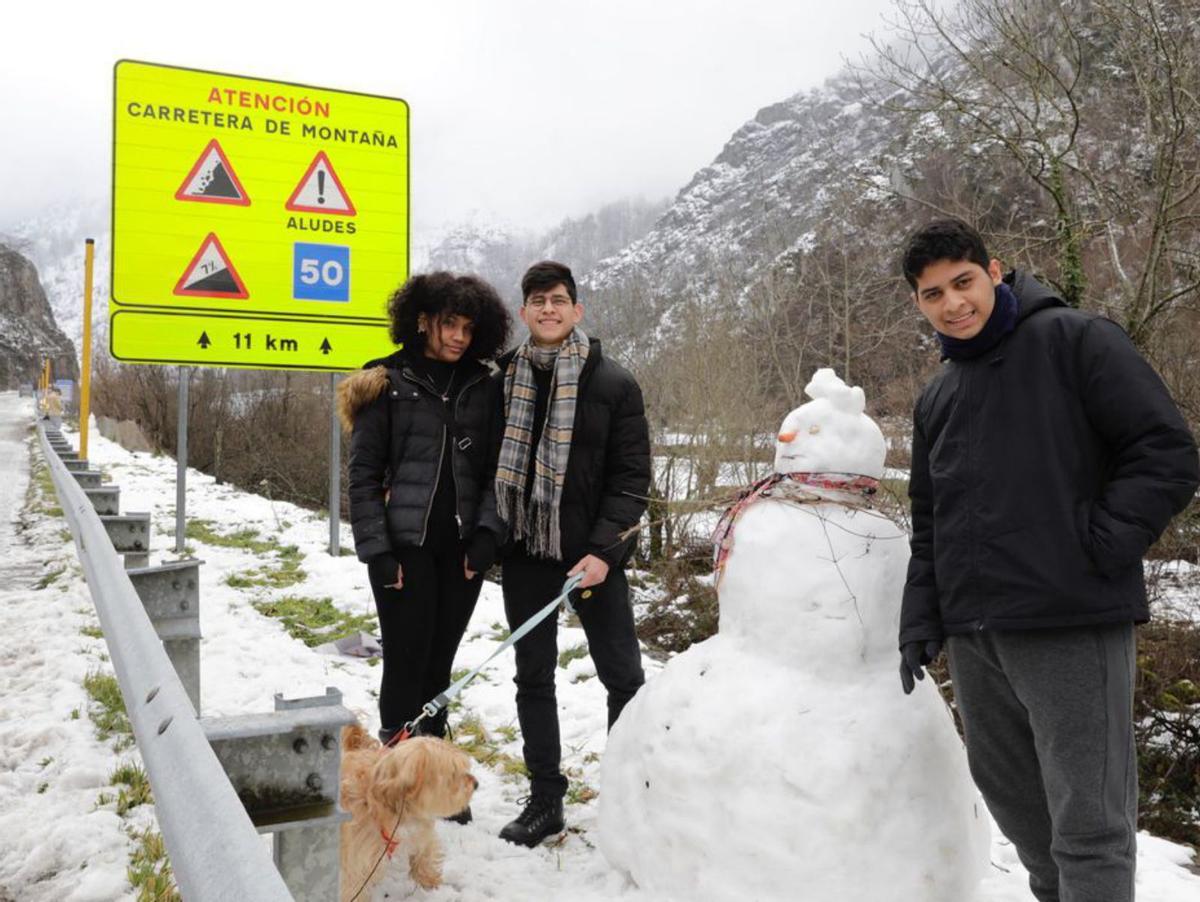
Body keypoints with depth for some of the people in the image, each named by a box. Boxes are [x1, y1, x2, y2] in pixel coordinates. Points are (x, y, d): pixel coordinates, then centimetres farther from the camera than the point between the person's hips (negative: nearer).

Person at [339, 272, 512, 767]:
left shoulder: (483, 387, 11)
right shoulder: (388, 382, 0)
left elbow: (494, 468, 10)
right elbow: (363, 474, -2)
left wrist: (488, 531, -3)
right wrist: (376, 549, -9)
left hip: (462, 546, 4)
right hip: (404, 544, -3)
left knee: (439, 663, 10)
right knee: (407, 661, -2)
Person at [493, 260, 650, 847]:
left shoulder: (614, 384, -4)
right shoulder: (503, 379, 5)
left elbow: (631, 477, -6)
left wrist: (603, 550, -16)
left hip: (592, 554, -3)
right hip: (524, 552, 3)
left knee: (623, 676, 3)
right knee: (533, 677, 10)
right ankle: (544, 800, 24)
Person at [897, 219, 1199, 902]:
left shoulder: (1076, 340, -3)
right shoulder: (937, 400, 16)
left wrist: (1096, 550, -14)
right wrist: (921, 622, 11)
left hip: (1072, 626, -6)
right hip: (974, 635, 7)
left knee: (1088, 822, -3)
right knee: (1010, 793, 16)